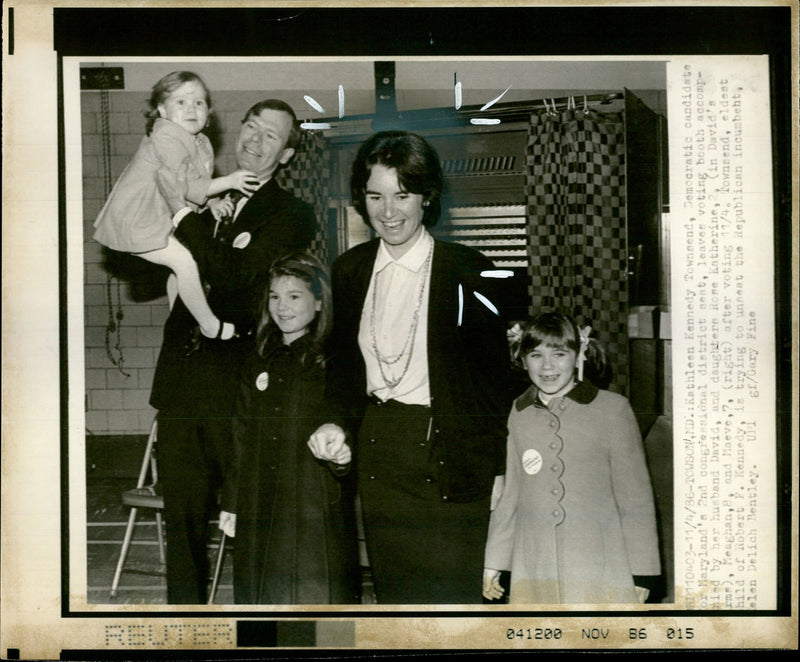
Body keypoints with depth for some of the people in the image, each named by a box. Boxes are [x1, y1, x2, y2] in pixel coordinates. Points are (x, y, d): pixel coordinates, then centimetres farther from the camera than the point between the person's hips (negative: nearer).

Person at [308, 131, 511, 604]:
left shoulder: (466, 271, -8)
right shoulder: (351, 269, 7)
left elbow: (494, 375, -4)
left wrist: (498, 469, -5)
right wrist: (341, 423, 0)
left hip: (452, 453, -4)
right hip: (378, 454, 5)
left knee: (451, 596, -2)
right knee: (393, 594, 11)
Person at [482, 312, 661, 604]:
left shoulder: (612, 409, -2)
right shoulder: (520, 414, 10)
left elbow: (635, 496, 1)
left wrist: (641, 572, 1)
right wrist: (494, 562, 18)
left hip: (600, 572, -3)